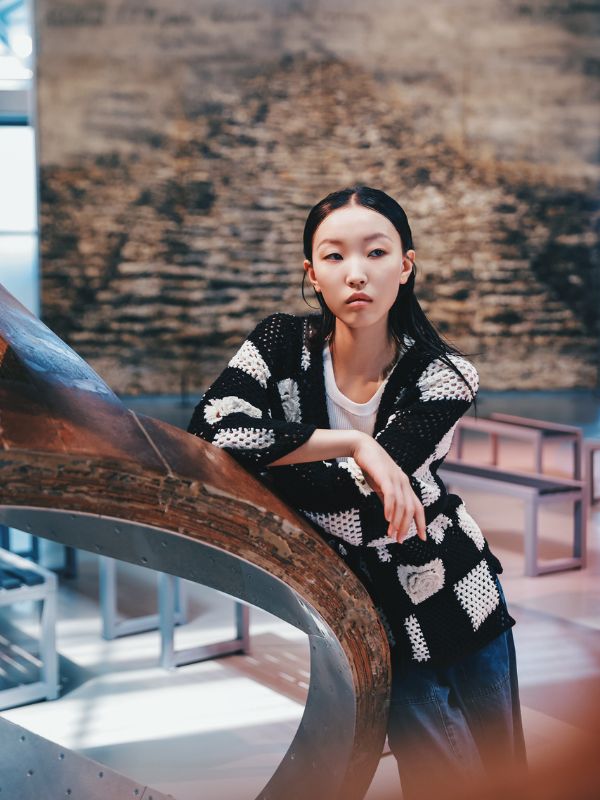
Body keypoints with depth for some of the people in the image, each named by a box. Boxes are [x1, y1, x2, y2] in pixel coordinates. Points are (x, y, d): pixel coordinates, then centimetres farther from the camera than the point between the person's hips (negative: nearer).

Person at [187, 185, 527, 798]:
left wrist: (252, 459, -23)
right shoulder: (283, 346, -13)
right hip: (373, 617, -1)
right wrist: (351, 444, -33)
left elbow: (357, 505, -28)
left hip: (459, 601, 1)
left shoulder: (443, 378, -16)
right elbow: (207, 439, -31)